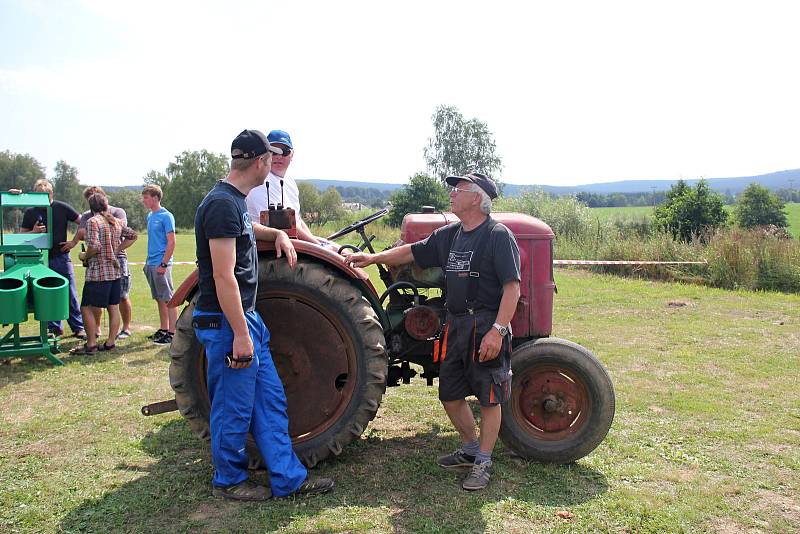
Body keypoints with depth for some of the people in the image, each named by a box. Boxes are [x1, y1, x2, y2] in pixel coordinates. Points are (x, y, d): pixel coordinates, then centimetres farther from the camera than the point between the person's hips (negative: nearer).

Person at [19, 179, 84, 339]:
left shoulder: (62, 208, 0)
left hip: (61, 257, -2)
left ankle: (78, 327, 7)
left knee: (70, 294, 0)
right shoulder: (30, 212, 5)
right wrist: (34, 232, -11)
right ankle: (54, 328, 16)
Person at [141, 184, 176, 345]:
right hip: (151, 264, 8)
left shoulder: (166, 216, -11)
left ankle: (172, 333, 0)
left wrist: (164, 264, -18)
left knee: (168, 299, -4)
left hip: (160, 264, -8)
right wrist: (149, 261, 15)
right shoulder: (150, 216, 14)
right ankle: (163, 330, 23)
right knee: (159, 299, 14)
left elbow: (171, 242, -15)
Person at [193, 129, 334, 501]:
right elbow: (224, 277, -24)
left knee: (270, 400, 13)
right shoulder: (222, 205, -19)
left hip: (245, 317, 10)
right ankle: (229, 480, 25)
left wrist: (278, 234, 18)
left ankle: (289, 478, 22)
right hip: (227, 321, -10)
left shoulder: (234, 202, 11)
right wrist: (240, 334, -23)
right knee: (234, 407, 5)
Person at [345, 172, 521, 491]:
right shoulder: (449, 235, 11)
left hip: (486, 327, -8)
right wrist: (373, 258, 11)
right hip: (456, 324, 8)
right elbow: (413, 252, 19)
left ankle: (483, 463, 20)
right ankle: (471, 449, 34)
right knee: (450, 395, 14)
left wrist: (497, 330, -23)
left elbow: (512, 287, -16)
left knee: (489, 397, 5)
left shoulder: (498, 236, -11)